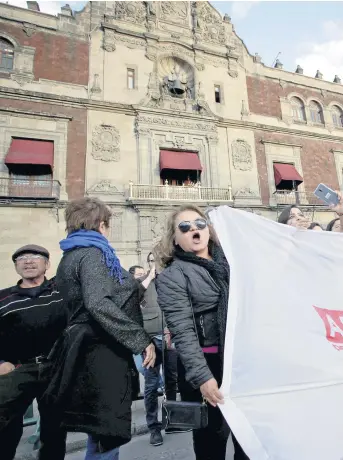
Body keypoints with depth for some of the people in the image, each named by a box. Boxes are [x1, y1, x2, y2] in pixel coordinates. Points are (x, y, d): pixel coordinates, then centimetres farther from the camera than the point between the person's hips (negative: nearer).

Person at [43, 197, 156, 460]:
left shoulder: (72, 255, 16)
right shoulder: (92, 253, -14)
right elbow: (98, 304, -26)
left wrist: (133, 284, 28)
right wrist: (141, 339, -23)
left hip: (92, 348, 10)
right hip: (103, 350, -10)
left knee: (102, 436, 22)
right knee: (107, 436, 3)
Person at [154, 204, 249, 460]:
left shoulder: (230, 259, 7)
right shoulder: (172, 276, -8)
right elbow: (182, 331, -15)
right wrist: (201, 376, -21)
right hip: (206, 364, -4)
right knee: (212, 437, 13)